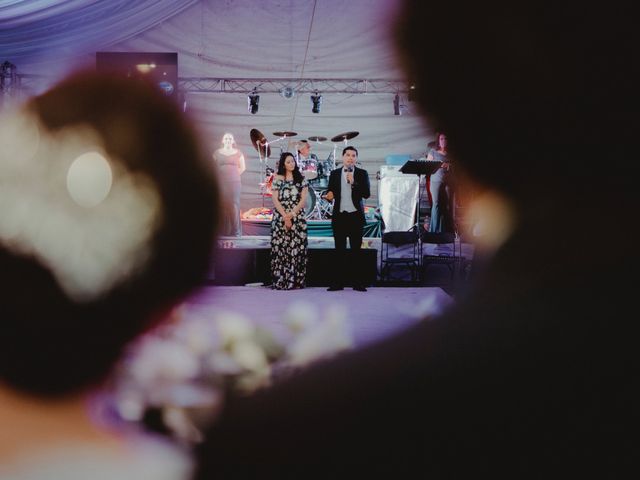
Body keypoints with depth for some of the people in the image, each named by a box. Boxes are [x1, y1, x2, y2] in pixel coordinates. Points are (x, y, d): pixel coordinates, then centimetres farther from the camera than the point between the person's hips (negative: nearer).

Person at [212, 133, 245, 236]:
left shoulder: (238, 153, 8)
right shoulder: (217, 153, 8)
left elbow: (242, 167, 14)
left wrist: (234, 175, 6)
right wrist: (220, 175, 3)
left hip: (235, 182, 0)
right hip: (221, 183, 0)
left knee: (234, 205, -5)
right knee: (222, 206, -5)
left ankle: (235, 231, -2)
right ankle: (223, 230, -1)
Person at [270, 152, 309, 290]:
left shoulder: (301, 179, 7)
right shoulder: (278, 179, 6)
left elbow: (303, 199, 0)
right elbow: (275, 200, -1)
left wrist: (291, 214, -10)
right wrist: (285, 216, -11)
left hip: (298, 218, 0)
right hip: (280, 218, 0)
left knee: (297, 248, -4)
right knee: (280, 248, -4)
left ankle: (296, 281, -2)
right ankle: (280, 281, -1)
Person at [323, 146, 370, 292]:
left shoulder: (362, 174, 4)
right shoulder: (334, 173, 9)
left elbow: (367, 194, -5)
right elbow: (330, 192, 8)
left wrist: (353, 182, -16)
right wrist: (329, 196, -15)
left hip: (356, 216, -1)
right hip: (339, 215, 1)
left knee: (356, 250, 1)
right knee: (339, 250, 4)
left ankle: (357, 282, 4)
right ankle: (338, 282, 6)